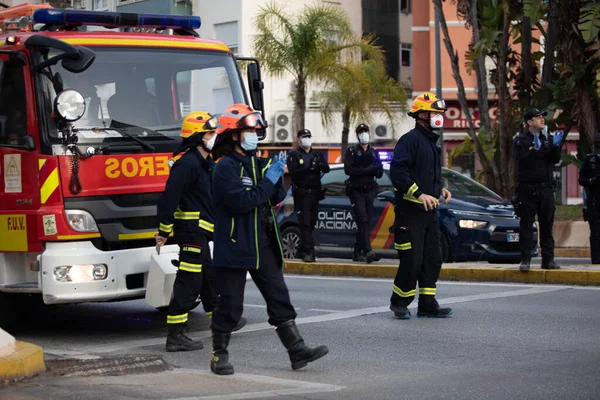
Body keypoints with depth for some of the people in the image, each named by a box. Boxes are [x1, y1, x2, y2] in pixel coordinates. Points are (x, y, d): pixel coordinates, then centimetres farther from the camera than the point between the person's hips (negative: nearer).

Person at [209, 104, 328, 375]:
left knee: (279, 297, 6)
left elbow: (275, 200, 14)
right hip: (234, 247, -8)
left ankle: (297, 351, 7)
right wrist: (268, 181, -17)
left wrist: (278, 177, -4)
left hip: (263, 244, 8)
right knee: (229, 304, 0)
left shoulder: (257, 163, 14)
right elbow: (241, 202, -23)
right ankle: (219, 355, 13)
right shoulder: (226, 167, -11)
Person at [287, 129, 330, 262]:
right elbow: (293, 172, -13)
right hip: (301, 194, -5)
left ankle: (302, 250, 19)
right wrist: (308, 168, -24)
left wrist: (319, 165, -19)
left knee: (311, 223, 8)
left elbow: (326, 169, 2)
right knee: (305, 223, -12)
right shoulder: (294, 155, 2)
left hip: (315, 193, 5)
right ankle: (308, 252, -17)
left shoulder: (317, 155, 16)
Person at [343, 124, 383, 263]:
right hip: (356, 191, -5)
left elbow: (380, 174, 13)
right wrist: (367, 170, -18)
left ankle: (357, 252, 11)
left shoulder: (374, 153, 17)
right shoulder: (351, 151, 2)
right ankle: (368, 251, -25)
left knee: (366, 223, 4)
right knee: (362, 221, -16)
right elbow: (348, 169, -13)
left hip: (369, 191, 5)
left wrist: (378, 169, -11)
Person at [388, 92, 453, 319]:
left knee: (433, 259, 8)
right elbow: (397, 172, -20)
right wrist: (419, 194, -24)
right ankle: (399, 303, 9)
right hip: (410, 210, -9)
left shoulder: (432, 142, 19)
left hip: (430, 211, 9)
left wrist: (441, 189, 11)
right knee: (411, 262, -7)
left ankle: (427, 304, 14)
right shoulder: (410, 140, -11)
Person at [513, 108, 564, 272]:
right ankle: (525, 260, -2)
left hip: (546, 188, 4)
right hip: (527, 188, -4)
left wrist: (555, 146, -14)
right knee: (526, 224, -3)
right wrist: (535, 149, -26)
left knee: (547, 225, 4)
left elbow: (555, 160, 3)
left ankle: (548, 259, 8)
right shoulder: (520, 140, 1)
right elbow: (521, 160, -15)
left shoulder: (548, 139, 14)